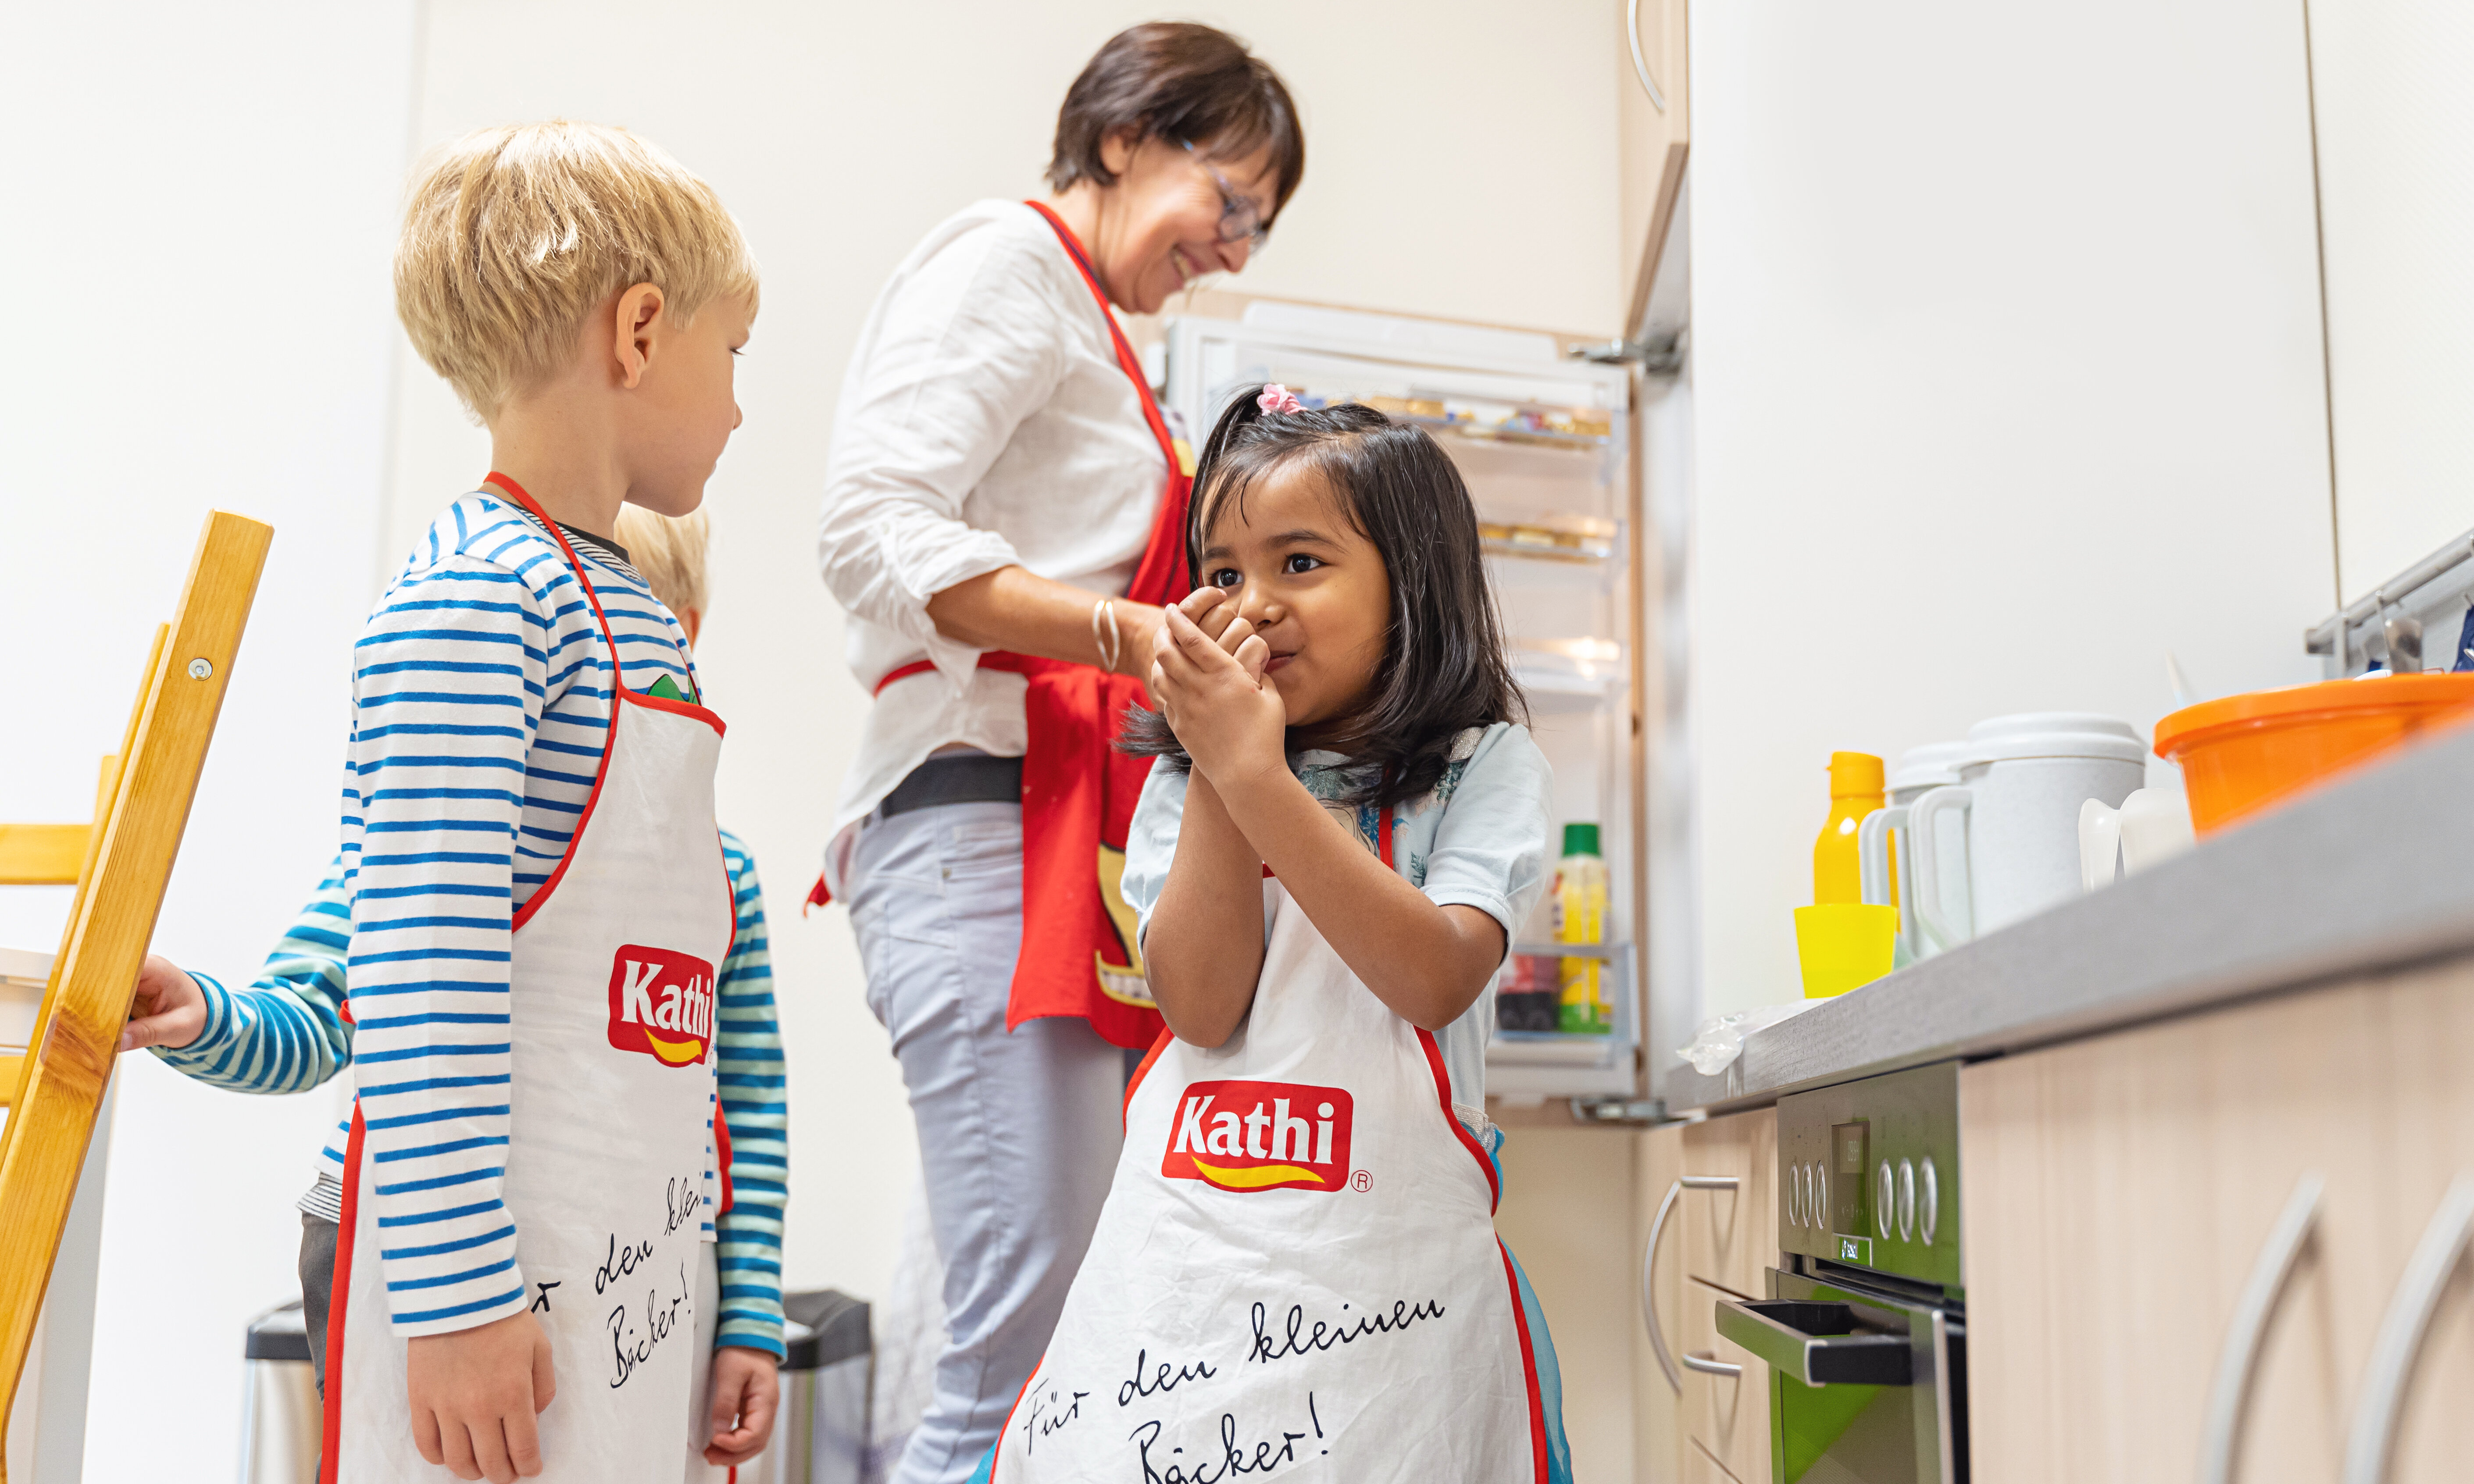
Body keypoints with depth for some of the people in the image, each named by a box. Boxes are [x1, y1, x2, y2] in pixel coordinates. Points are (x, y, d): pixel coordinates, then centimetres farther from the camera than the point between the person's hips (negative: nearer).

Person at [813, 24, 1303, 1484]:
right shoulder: (1008, 252, 2)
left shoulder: (1095, 339, 30)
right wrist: (1131, 634, -20)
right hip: (992, 807, -10)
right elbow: (874, 525, -13)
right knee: (1035, 1353, -14)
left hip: (1080, 840, 10)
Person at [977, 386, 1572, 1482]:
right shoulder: (1183, 784, 5)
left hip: (1388, 1263, -2)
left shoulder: (1482, 766, -1)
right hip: (1181, 1259, 2)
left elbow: (1438, 981, -18)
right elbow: (1203, 1005, -8)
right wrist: (1220, 768, -13)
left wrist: (1258, 775, -21)